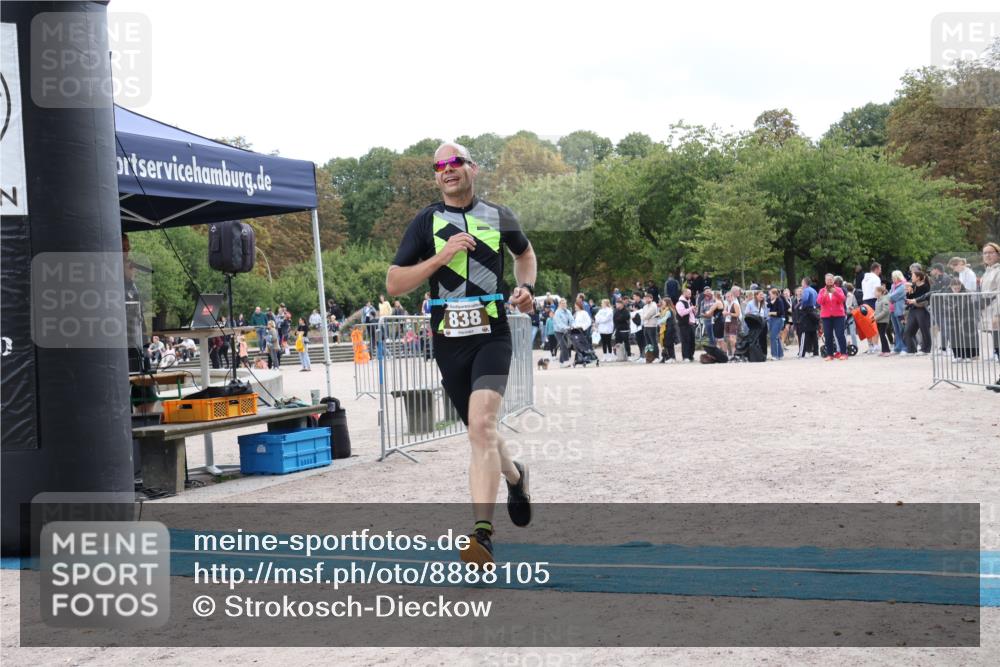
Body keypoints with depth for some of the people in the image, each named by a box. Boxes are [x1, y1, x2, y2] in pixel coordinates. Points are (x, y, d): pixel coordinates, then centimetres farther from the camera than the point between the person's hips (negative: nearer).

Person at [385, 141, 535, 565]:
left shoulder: (499, 218, 8)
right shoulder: (426, 223, 4)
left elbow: (524, 253, 29)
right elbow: (394, 284, -2)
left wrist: (526, 286, 9)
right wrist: (441, 256, -14)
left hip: (492, 336, -2)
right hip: (449, 343, 2)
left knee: (481, 426, -22)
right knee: (481, 433, 13)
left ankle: (482, 532, -27)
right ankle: (514, 475, 47)